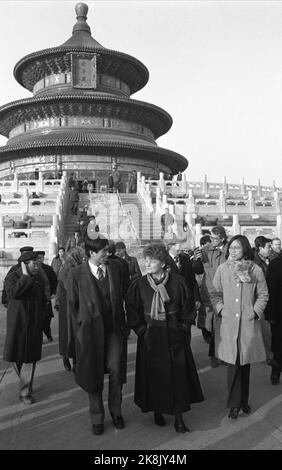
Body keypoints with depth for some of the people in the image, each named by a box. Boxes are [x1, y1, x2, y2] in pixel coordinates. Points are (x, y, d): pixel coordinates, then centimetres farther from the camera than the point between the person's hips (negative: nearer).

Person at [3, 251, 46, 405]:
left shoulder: (39, 280, 7)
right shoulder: (12, 277, -6)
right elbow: (13, 293, -27)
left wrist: (41, 321, 13)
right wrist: (26, 277, -22)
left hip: (34, 325, 3)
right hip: (17, 324, -2)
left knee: (30, 357, 3)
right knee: (16, 355, 9)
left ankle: (25, 392, 15)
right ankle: (24, 380, 39)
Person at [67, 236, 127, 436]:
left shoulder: (115, 268, 0)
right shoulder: (76, 274, -8)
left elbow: (121, 296, 8)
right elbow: (72, 303, 1)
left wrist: (122, 321, 6)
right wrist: (81, 327, 2)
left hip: (114, 329, 2)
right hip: (90, 331, -1)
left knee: (116, 370, -2)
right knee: (94, 374, 11)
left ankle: (116, 410, 26)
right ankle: (97, 418, 33)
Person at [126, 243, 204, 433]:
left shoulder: (178, 282, -7)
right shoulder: (139, 285, -7)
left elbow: (186, 309, 3)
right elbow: (132, 311, 0)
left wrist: (183, 328, -3)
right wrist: (142, 330, -5)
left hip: (175, 337, 0)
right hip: (150, 338, 0)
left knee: (178, 375, 5)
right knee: (154, 376, 10)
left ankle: (179, 418, 20)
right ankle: (157, 411, 33)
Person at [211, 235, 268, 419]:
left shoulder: (256, 270, -2)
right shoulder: (222, 269, -1)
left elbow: (263, 295, 6)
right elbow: (215, 294, 6)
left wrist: (256, 312, -4)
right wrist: (220, 309, -6)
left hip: (249, 323, 1)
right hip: (228, 322, 0)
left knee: (245, 362, 12)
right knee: (233, 363, 3)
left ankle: (244, 400, 30)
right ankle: (235, 403, 18)